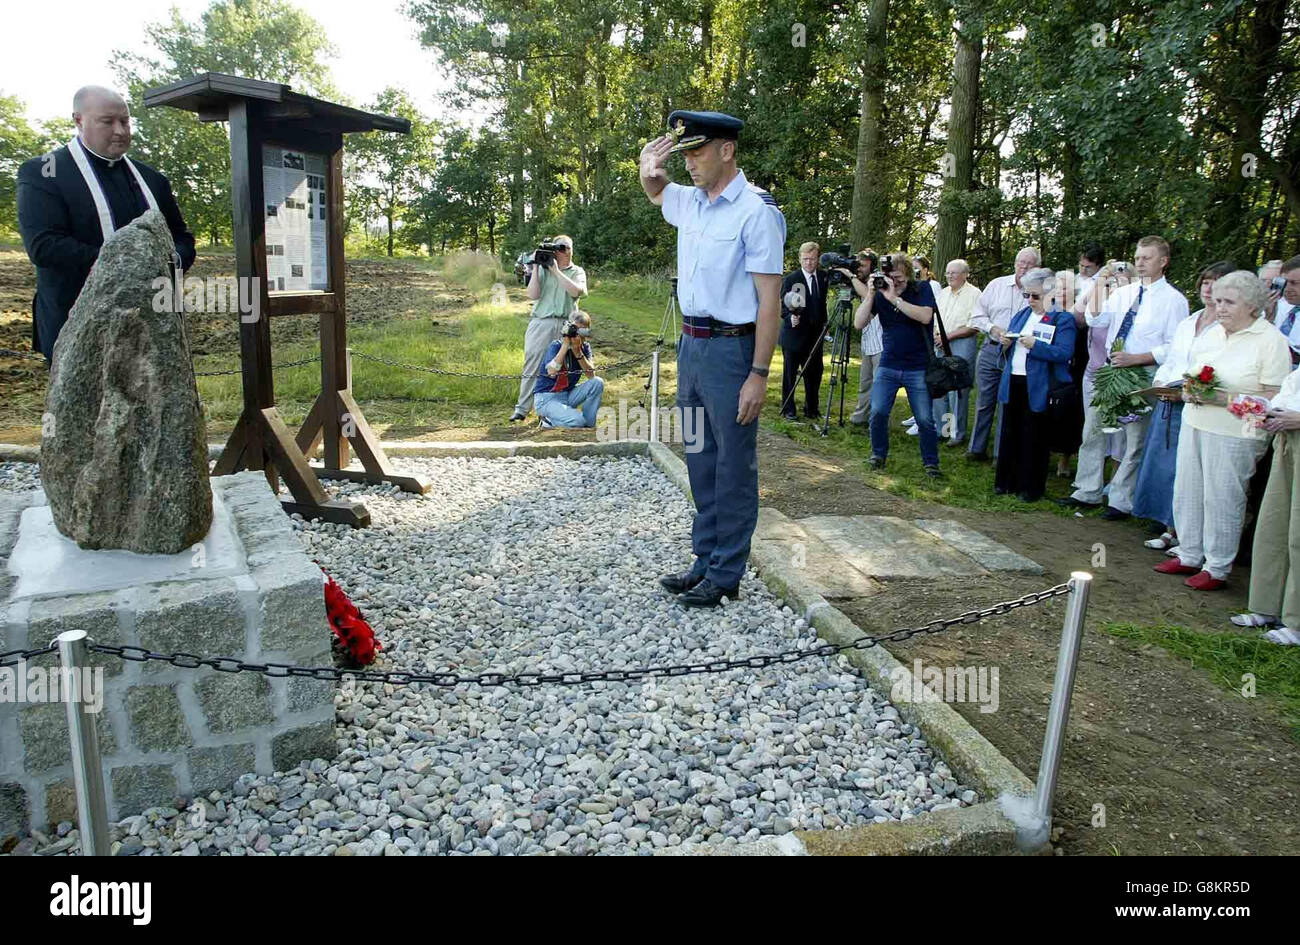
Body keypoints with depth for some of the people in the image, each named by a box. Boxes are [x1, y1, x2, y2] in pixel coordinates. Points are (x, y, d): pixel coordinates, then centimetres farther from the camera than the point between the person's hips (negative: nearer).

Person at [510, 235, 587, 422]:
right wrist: (534, 269, -3)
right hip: (541, 323, 0)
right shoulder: (542, 270, 11)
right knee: (532, 365, -4)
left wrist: (556, 271, -7)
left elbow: (576, 291, -9)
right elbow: (533, 295, 0)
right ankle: (521, 409, -1)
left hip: (566, 325, 1)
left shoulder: (577, 272, 12)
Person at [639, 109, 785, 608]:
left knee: (733, 468, 1)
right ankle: (705, 560, 27)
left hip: (730, 348, -8)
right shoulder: (690, 201, 10)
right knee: (700, 463, 14)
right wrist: (650, 167, 8)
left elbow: (769, 300, -16)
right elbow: (654, 192, 33)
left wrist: (758, 375, -19)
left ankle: (725, 576, 12)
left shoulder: (757, 211, -13)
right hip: (690, 343, 8)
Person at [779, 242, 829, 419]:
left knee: (814, 374, 7)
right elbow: (783, 306, -12)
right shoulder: (790, 279, -10)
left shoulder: (824, 276, 5)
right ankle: (788, 409, 18)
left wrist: (823, 325, 9)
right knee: (789, 374, 6)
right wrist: (791, 317, -31)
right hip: (793, 335, -4)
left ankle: (812, 409, 21)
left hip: (815, 336, 4)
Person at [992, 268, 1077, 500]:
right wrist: (1005, 343, -3)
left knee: (1034, 439, 2)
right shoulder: (1021, 315, 14)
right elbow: (1005, 350, 20)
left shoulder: (1063, 319, -5)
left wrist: (1035, 345, -26)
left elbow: (1065, 353, -17)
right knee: (1010, 435, 12)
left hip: (1039, 387, -6)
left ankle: (1031, 487, 12)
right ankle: (1006, 481, 22)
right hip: (1013, 383, 6)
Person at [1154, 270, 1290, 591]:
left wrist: (1224, 399, -21)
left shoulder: (1271, 341, -10)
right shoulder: (1211, 334, 10)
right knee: (1186, 492, 11)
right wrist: (1189, 392, -1)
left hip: (1235, 434, -6)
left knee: (1221, 499, 1)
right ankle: (1189, 556, 27)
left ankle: (1217, 568, 15)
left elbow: (1273, 399, -13)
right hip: (1194, 424, 6)